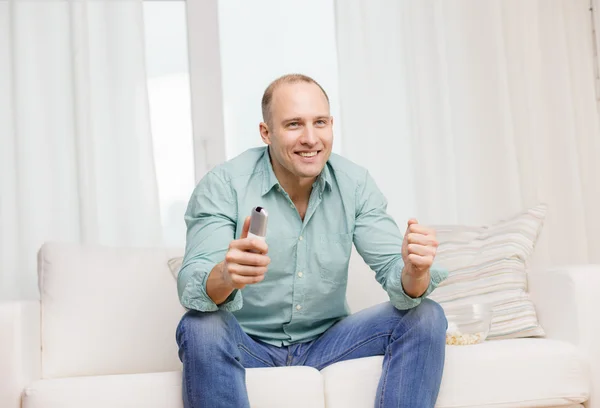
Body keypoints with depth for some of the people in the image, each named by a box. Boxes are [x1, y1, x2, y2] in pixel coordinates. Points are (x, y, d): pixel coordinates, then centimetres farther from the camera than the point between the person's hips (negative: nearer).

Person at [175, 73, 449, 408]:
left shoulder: (355, 183, -4)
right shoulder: (223, 185, -15)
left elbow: (392, 271, -10)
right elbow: (192, 286, -24)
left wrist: (414, 270, -36)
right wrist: (225, 277, -50)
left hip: (326, 341, 3)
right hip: (249, 346, -3)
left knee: (426, 317, -15)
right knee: (201, 328, -35)